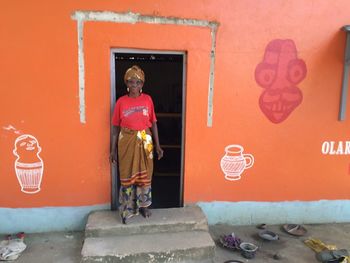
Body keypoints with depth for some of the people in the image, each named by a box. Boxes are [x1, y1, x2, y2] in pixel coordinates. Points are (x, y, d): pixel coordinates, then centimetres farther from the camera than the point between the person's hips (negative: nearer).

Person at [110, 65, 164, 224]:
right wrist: (113, 149, -1)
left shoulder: (148, 99, -1)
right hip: (127, 142, -1)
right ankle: (127, 210, 22)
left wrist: (157, 145, 0)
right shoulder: (121, 102, -4)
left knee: (145, 175, 11)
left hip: (145, 142, 1)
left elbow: (153, 123, 4)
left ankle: (143, 206, 30)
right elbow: (116, 126, 0)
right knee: (127, 176, 7)